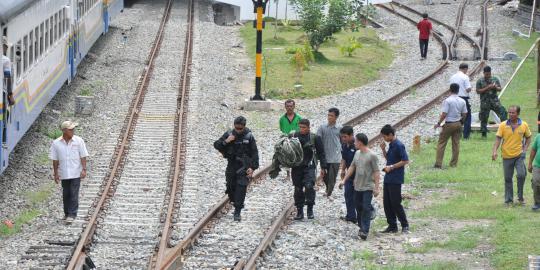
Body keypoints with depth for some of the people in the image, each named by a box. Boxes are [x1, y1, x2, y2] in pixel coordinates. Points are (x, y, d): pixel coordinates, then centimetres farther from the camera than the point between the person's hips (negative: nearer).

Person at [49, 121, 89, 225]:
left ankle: (72, 215, -6)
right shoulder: (56, 143, -3)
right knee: (66, 195, 11)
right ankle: (67, 213, 25)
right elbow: (55, 160, 3)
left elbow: (83, 157, -2)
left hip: (76, 173, -2)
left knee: (74, 194, -8)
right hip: (64, 174, 2)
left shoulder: (79, 141, -5)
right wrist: (56, 174, 4)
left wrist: (84, 170, -10)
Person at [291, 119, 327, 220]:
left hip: (309, 167, -3)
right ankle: (299, 211, 13)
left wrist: (323, 167, 2)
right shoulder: (294, 136, 5)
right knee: (298, 189, 5)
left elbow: (321, 153, 4)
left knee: (309, 186, -17)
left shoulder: (315, 138, 0)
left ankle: (310, 210, -6)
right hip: (297, 168, 3)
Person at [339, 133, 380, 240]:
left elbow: (376, 172, -12)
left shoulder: (372, 156, -13)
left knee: (366, 208, -11)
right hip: (357, 187, 7)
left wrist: (376, 188, -15)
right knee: (358, 207, 11)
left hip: (368, 187, -7)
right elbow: (352, 167, 18)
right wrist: (344, 180, 16)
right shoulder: (357, 153, 8)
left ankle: (365, 231, -13)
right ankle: (361, 227, 23)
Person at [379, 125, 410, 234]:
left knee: (395, 203, -5)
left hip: (396, 179, -9)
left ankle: (405, 225, 5)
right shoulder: (391, 145, 12)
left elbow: (405, 161, -19)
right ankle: (392, 226, 15)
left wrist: (391, 167, -18)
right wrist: (383, 150, 6)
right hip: (388, 178, 9)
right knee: (387, 203, 9)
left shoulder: (399, 145, -16)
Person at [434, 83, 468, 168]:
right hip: (458, 124, 5)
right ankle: (454, 163, 16)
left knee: (441, 143, 2)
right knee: (456, 144, 12)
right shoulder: (462, 101, 1)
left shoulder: (447, 101, -15)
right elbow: (464, 114, 6)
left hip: (449, 124, -5)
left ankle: (438, 163, -2)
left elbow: (444, 114, -18)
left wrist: (438, 123, -8)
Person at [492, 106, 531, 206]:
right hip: (507, 155, 1)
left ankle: (520, 197, 7)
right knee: (508, 179, 8)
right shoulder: (503, 125, -5)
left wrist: (525, 149, 0)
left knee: (521, 175, -14)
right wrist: (494, 151, -20)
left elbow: (528, 137, 13)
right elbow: (498, 139, -7)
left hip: (519, 154, -1)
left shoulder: (524, 125, -2)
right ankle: (509, 200, 19)